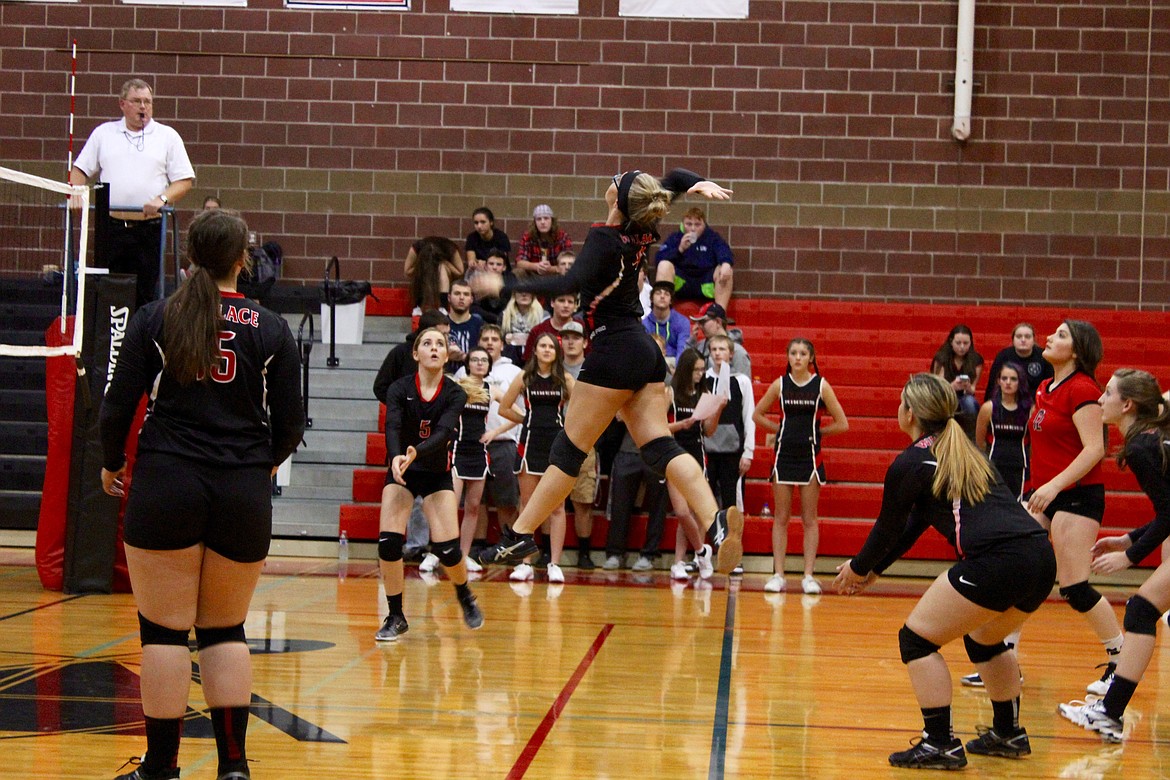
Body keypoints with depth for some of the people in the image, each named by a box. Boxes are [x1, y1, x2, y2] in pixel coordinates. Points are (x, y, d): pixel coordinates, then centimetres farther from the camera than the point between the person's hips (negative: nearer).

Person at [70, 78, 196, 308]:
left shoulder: (167, 136, 8)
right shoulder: (103, 133, 14)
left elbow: (185, 181, 3)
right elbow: (81, 170, 15)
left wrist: (162, 199, -13)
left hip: (149, 229, -1)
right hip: (111, 226, 2)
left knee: (146, 294, -2)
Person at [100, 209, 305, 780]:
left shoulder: (154, 319, 0)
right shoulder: (271, 329, 3)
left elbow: (118, 407, -1)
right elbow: (290, 425, 5)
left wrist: (112, 466, 18)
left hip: (166, 488, -1)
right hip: (244, 494, 2)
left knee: (164, 629, 4)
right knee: (225, 629, 13)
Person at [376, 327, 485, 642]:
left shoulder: (455, 394, -12)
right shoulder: (400, 389, -12)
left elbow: (443, 433, -27)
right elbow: (392, 427, -27)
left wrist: (416, 452, -46)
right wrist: (396, 457, -48)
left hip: (437, 474, 0)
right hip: (400, 473, 0)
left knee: (447, 547, -11)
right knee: (388, 541, -16)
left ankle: (465, 595, 22)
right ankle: (396, 617, 1)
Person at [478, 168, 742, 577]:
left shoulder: (604, 238, -16)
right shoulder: (641, 232, 7)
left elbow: (573, 283, -31)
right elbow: (675, 178, 22)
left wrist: (510, 286, -31)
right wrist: (701, 184, 4)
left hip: (614, 352, -8)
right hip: (645, 350, 8)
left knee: (569, 448, -2)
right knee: (659, 445, -1)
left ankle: (520, 535, 4)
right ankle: (717, 520, -19)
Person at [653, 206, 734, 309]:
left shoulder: (712, 237, 13)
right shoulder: (674, 238, 13)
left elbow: (724, 253, -7)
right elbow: (659, 259, -1)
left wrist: (726, 264, -31)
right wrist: (680, 249, -14)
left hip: (707, 285, 0)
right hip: (680, 284, 0)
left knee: (725, 271, -26)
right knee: (664, 265, -24)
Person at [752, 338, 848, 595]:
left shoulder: (821, 385, -3)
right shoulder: (780, 384, 2)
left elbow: (842, 424, -1)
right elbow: (757, 415, 12)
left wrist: (815, 431, 1)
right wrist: (783, 429, 5)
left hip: (810, 456, -2)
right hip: (784, 455, 2)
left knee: (809, 519, 2)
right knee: (781, 518, 3)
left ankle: (809, 576, 4)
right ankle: (778, 575, 6)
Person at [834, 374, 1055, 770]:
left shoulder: (910, 463, 2)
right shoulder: (962, 452, 26)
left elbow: (887, 528, 12)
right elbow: (915, 522, 32)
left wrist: (858, 569, 30)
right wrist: (874, 569, 37)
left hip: (997, 559, -9)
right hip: (1042, 558, 9)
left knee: (916, 638, 5)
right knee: (984, 638, 31)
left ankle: (940, 744, 2)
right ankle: (1008, 733, 38)